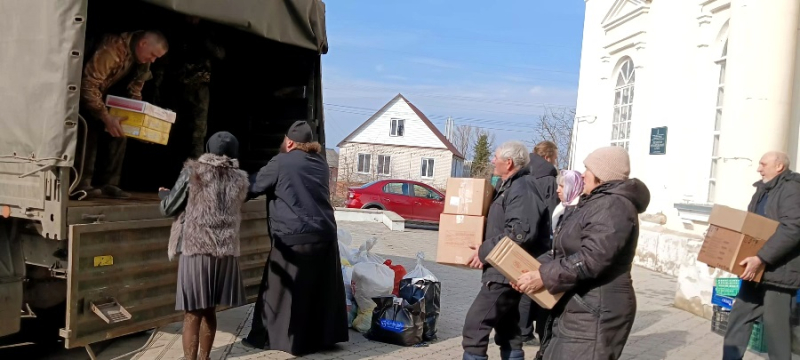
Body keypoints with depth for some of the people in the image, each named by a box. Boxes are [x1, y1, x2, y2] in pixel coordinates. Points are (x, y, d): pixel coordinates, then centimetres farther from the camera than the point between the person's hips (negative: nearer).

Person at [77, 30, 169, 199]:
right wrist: (106, 117, -38)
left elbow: (135, 89, 3)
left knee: (119, 132, -3)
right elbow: (88, 85, -36)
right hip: (84, 95, -8)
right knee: (91, 130, -25)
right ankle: (82, 184, -21)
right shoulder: (113, 49, -35)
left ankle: (108, 184, 0)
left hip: (102, 94, 8)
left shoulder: (142, 58, -7)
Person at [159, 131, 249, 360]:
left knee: (193, 313, 1)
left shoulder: (193, 172, -2)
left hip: (196, 249, -4)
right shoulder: (240, 180, 8)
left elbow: (169, 208, 4)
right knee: (209, 310, 16)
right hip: (226, 251, 4)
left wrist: (163, 194, 27)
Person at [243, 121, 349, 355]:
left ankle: (264, 337, 16)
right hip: (325, 235, 6)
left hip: (294, 237, -6)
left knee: (280, 289, 5)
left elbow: (253, 188, 2)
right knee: (323, 289, 13)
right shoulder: (320, 163, 13)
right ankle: (325, 336, 21)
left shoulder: (281, 162, -5)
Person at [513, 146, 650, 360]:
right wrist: (535, 268, 4)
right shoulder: (595, 203, 17)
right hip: (577, 309, 11)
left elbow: (590, 259, -27)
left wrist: (544, 277, -21)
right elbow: (566, 252, 19)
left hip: (594, 314, -11)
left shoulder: (614, 206, -18)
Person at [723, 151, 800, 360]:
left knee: (776, 327, -1)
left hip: (778, 271, -9)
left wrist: (761, 258, -27)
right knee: (738, 319, 10)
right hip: (757, 271, 9)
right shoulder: (763, 191, 17)